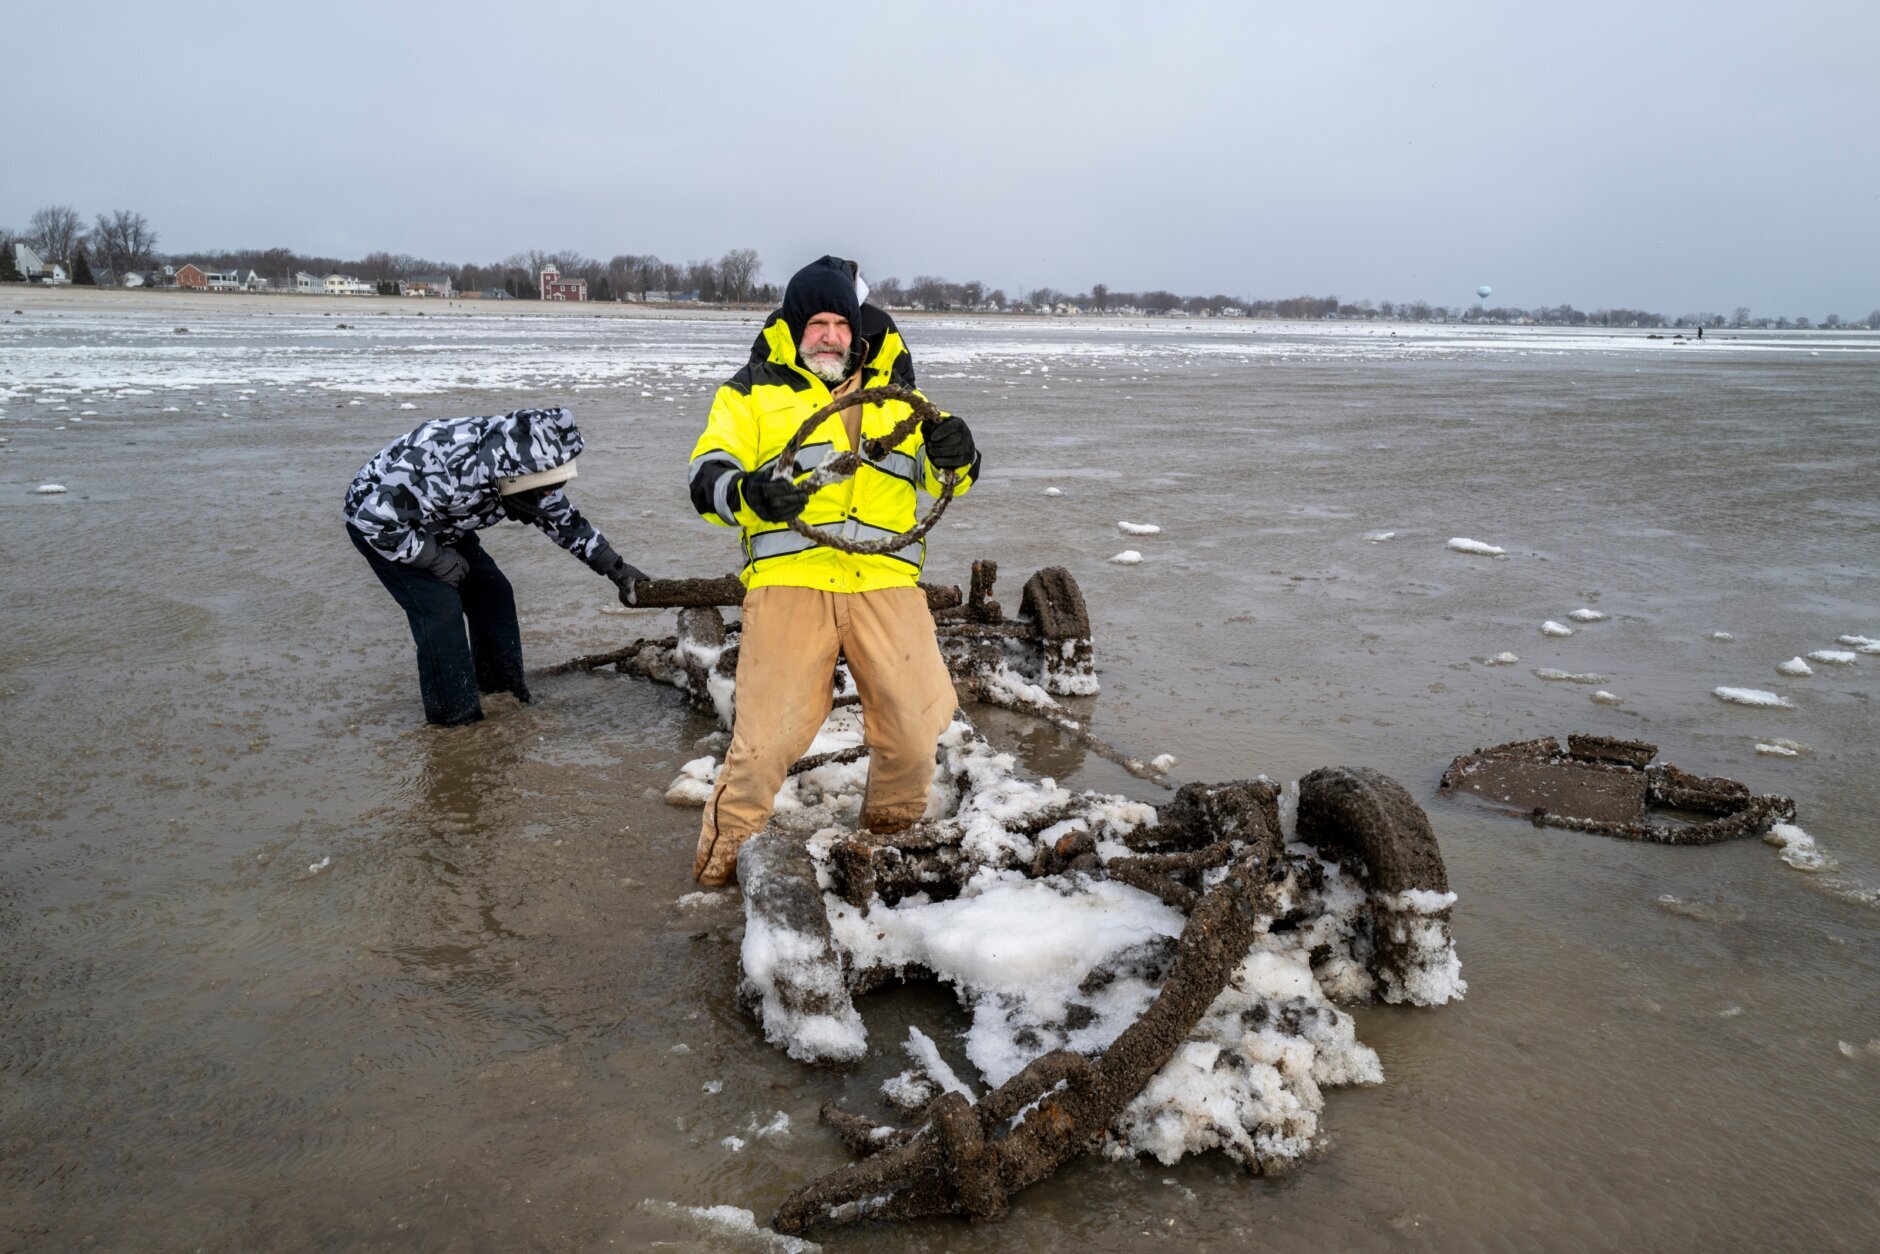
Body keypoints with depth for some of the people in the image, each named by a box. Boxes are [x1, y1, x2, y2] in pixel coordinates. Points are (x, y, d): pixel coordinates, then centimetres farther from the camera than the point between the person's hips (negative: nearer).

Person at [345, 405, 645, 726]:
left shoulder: (522, 470, -16)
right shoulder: (447, 471, -42)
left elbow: (565, 520, -1)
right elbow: (376, 518, -35)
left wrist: (616, 568, -3)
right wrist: (436, 559, -25)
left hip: (436, 522, 8)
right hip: (375, 521, -7)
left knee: (492, 591, 2)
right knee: (440, 605, -17)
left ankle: (500, 688, 18)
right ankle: (456, 715, -6)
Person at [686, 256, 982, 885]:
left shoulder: (893, 389, 22)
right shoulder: (755, 390, 13)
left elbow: (944, 477, 19)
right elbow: (707, 476, 5)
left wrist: (953, 452, -6)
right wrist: (747, 492, -19)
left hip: (885, 578, 3)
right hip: (789, 574, -2)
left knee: (914, 724, 0)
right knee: (770, 727, -6)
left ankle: (891, 831, 27)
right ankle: (726, 846, 16)